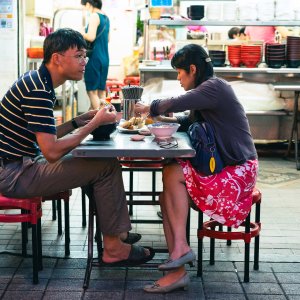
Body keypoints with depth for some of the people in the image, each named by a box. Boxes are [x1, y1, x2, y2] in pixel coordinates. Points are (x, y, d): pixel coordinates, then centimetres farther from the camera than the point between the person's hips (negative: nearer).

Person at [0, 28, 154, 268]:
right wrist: (95, 123, -17)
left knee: (97, 161, 17)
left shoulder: (38, 81, 10)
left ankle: (113, 229, 23)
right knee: (107, 167, -12)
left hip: (22, 163, 10)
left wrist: (77, 122, 3)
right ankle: (114, 248, -1)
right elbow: (52, 152, -26)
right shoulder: (38, 91, -22)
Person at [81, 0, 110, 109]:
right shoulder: (106, 17, 15)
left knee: (92, 90, -4)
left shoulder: (94, 16, -10)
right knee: (101, 90, 11)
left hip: (95, 58, -8)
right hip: (105, 58, 8)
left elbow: (91, 37, -20)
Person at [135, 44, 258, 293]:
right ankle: (177, 270, -15)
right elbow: (189, 121, 24)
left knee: (172, 173, -20)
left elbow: (177, 103, -25)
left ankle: (181, 247, -13)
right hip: (221, 166, 9)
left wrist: (150, 108, -6)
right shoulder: (207, 90, 17)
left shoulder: (215, 87, -14)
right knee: (167, 193, -10)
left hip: (237, 170, -9)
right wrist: (161, 118, 9)